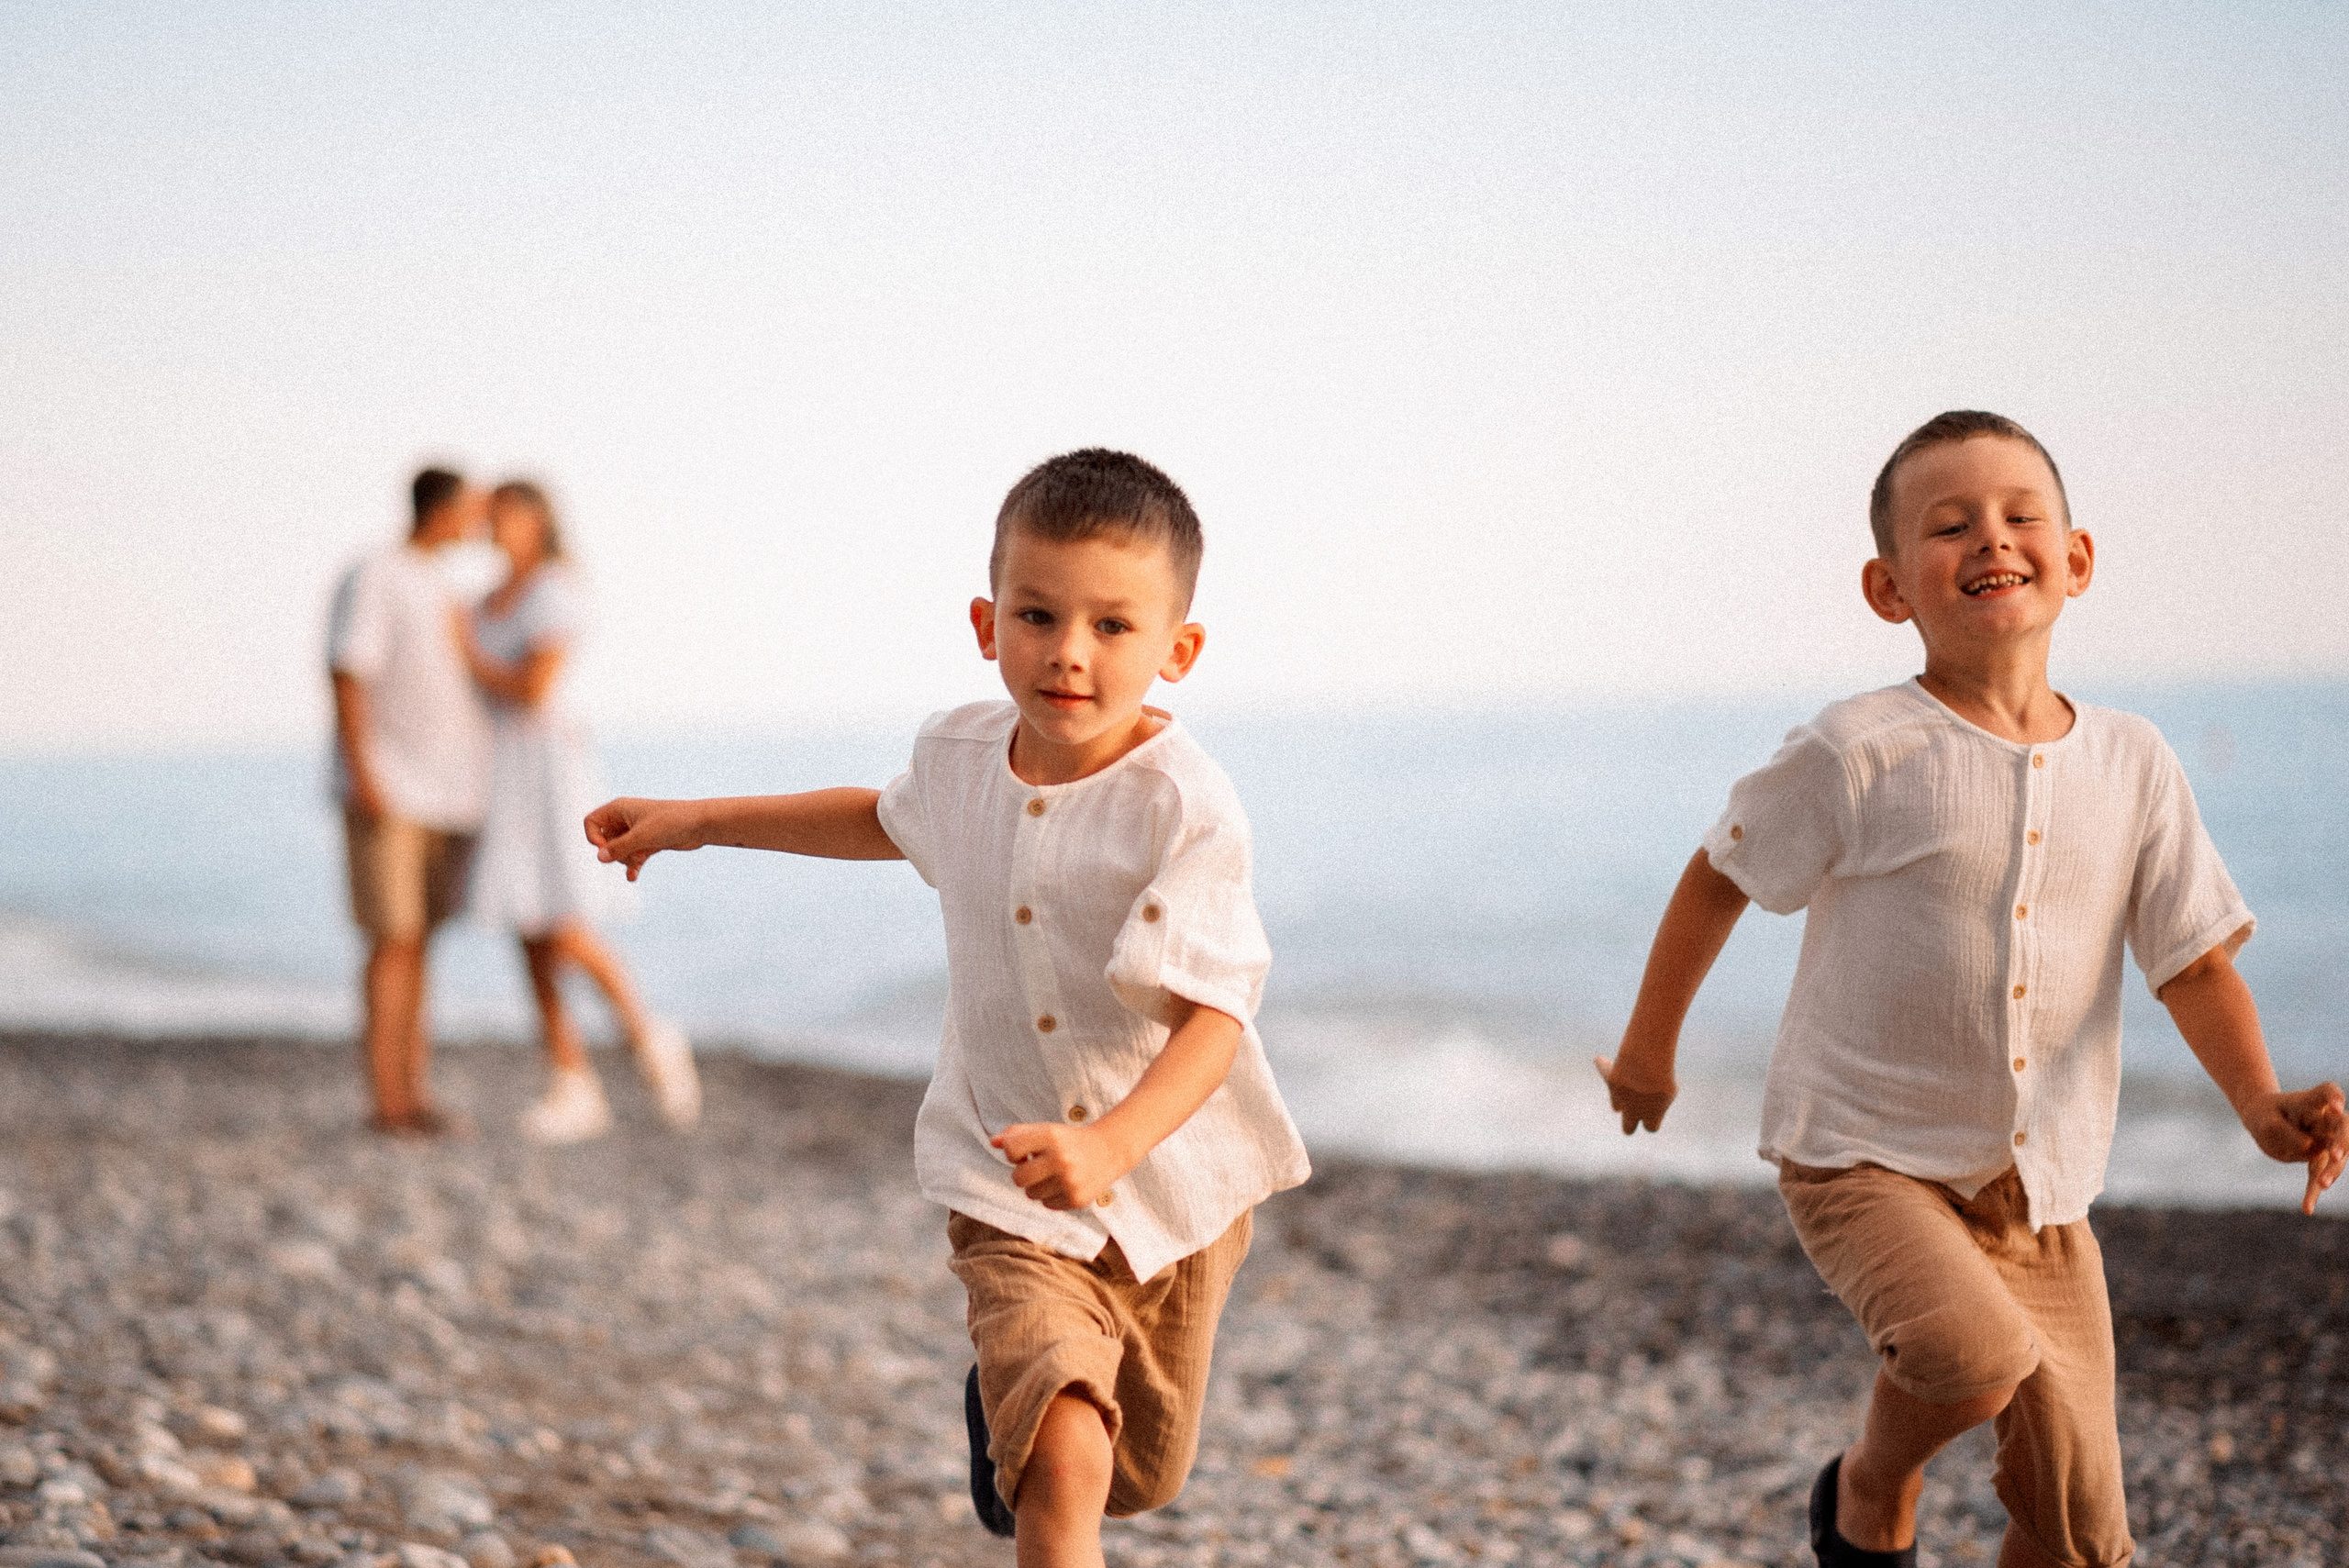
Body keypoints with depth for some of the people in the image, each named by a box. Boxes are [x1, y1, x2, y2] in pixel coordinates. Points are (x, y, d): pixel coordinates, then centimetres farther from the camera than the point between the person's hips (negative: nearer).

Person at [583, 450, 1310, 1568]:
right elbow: (888, 821, 20)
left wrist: (1111, 1146, -45)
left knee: (1138, 1476, 23)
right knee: (1062, 1464, -24)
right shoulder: (962, 754, -6)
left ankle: (1009, 1398, 56)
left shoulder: (1184, 810, -23)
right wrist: (701, 822, 22)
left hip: (1177, 1186, -1)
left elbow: (1213, 1019, -27)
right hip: (1012, 1191, 1)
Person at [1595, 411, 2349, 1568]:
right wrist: (1648, 1048, 11)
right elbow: (1720, 879, 0)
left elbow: (2194, 959, 2)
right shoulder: (1860, 757, -13)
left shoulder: (2132, 764, -1)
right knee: (1978, 1357, -32)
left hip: (2042, 1187, 5)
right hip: (1866, 1157, -4)